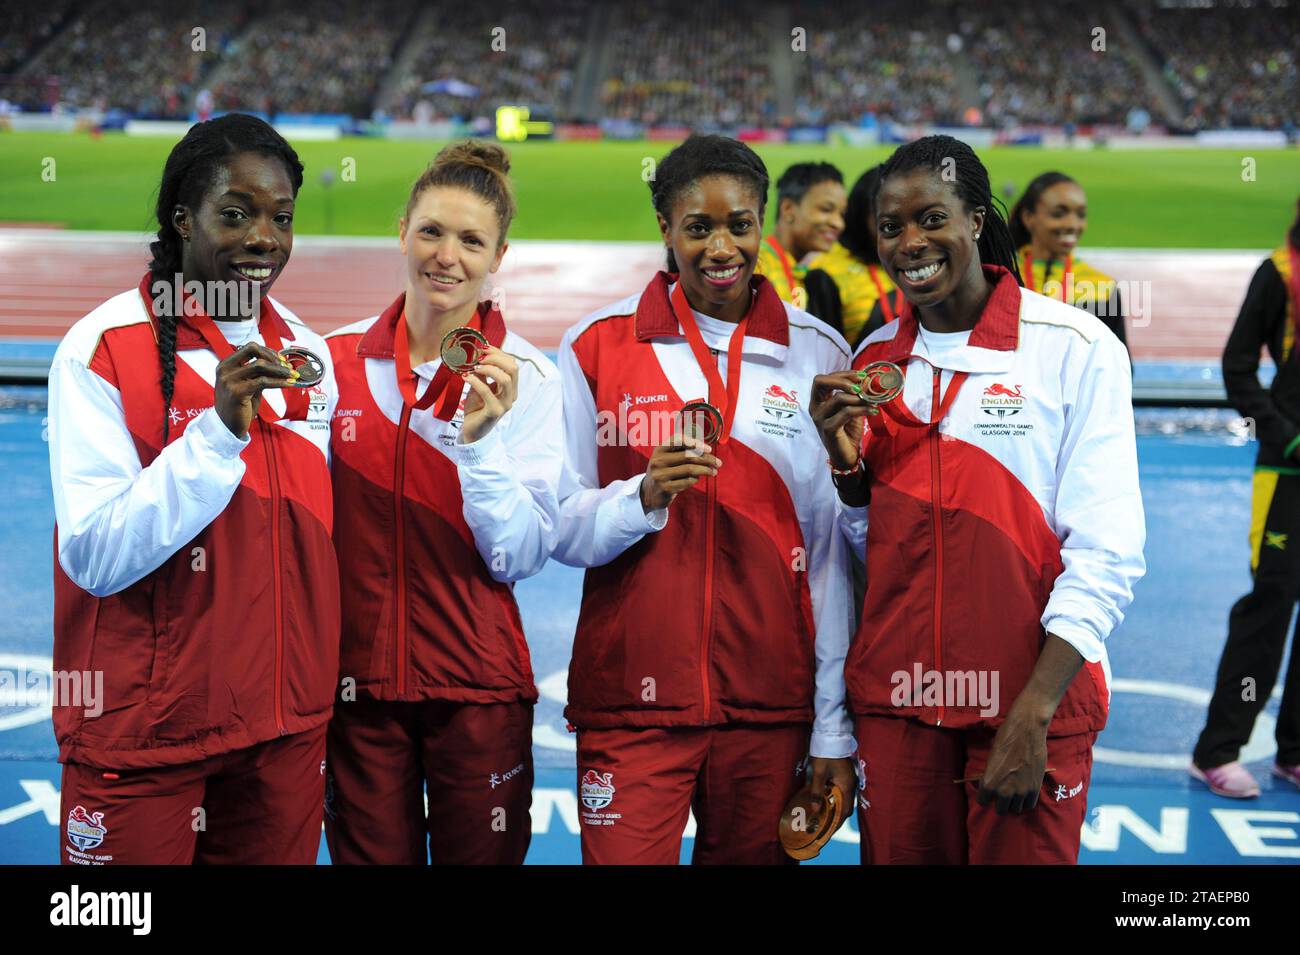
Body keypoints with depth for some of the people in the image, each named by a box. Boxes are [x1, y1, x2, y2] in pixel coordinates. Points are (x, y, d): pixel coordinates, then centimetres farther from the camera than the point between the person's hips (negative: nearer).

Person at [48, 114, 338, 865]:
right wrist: (219, 432, -28)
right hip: (144, 730, -4)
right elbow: (95, 557, -19)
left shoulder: (307, 351, 5)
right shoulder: (104, 349, -11)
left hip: (288, 716, 5)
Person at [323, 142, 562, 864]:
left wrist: (479, 436, -22)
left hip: (475, 685, -2)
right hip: (356, 679, 2)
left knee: (482, 855, 11)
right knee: (370, 855, 12)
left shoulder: (525, 375, -6)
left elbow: (519, 558, -11)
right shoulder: (338, 358, 0)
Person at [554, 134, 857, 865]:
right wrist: (645, 494, -21)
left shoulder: (819, 355, 2)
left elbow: (833, 552, 2)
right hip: (631, 700, -1)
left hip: (771, 705, 1)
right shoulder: (597, 346, 0)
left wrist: (835, 729, 1)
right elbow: (560, 529, -1)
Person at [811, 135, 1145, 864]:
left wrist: (1032, 717, -17)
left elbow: (1108, 556, -11)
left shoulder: (1076, 349, -8)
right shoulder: (875, 363, 6)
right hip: (896, 696, 4)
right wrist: (846, 457, -6)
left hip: (1030, 702, -4)